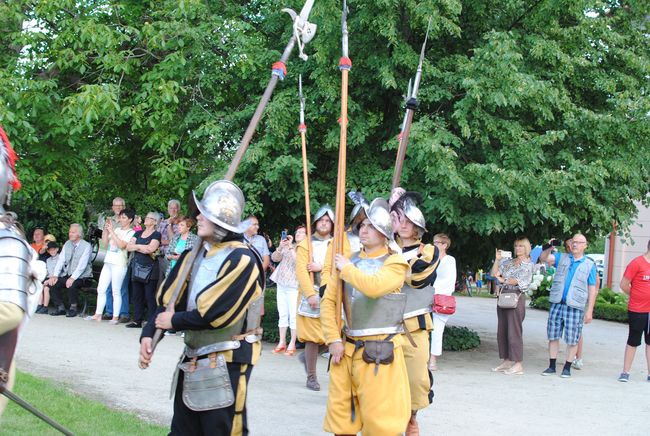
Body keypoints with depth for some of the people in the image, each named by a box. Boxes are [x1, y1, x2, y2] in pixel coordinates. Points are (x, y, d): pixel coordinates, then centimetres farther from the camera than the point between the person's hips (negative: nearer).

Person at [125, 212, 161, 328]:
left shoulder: (156, 235, -1)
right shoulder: (138, 234, 17)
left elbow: (150, 248, -16)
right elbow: (128, 247, 6)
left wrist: (136, 246, -3)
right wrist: (143, 248, -7)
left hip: (150, 269, -6)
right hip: (137, 267, 6)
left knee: (150, 296, -6)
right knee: (137, 296, 7)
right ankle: (137, 321, 12)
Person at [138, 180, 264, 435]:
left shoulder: (241, 260, -18)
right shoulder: (194, 255, 7)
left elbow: (215, 314, -24)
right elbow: (166, 298, 9)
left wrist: (173, 321, -11)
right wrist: (148, 334, -5)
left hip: (225, 363, -8)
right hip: (193, 359, 8)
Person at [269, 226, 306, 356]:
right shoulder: (288, 246, 13)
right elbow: (274, 258, 8)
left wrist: (291, 246, -19)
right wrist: (280, 247, -9)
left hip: (294, 286, -5)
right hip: (281, 284, 6)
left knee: (293, 315, -5)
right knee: (282, 314, 9)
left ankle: (292, 344, 2)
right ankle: (282, 342, 15)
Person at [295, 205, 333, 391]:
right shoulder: (306, 244, 3)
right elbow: (301, 270, -6)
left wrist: (321, 267, -15)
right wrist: (310, 294, -17)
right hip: (312, 294, -3)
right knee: (313, 336, -3)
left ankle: (307, 355, 23)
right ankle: (311, 376, 9)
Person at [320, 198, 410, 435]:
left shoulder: (395, 263, -4)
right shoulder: (348, 261, 12)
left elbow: (373, 286, -25)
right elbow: (329, 301, 9)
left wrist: (346, 269, -10)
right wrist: (333, 340, -1)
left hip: (379, 351, -5)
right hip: (346, 348, 5)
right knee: (341, 414, 10)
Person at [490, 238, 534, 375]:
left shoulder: (529, 265, 0)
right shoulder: (508, 262, 17)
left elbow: (518, 280, -12)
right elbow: (494, 273, 12)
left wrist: (503, 280, -18)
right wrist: (497, 260, 2)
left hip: (516, 297, -7)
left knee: (514, 331, -10)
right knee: (502, 331, 7)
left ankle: (518, 365, -8)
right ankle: (506, 361, 14)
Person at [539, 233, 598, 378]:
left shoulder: (589, 265, 7)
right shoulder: (562, 258, 13)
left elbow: (592, 290, 5)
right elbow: (543, 258, 6)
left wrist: (589, 311, -2)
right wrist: (549, 247, -13)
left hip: (575, 306, -2)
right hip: (557, 303, 2)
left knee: (572, 339, -1)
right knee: (553, 336, 5)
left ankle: (567, 367, 11)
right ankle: (552, 366, 15)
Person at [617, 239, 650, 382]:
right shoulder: (637, 263, -12)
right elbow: (624, 284, -9)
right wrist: (636, 296, 3)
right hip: (637, 311, -5)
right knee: (633, 342, 4)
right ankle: (625, 372, 15)